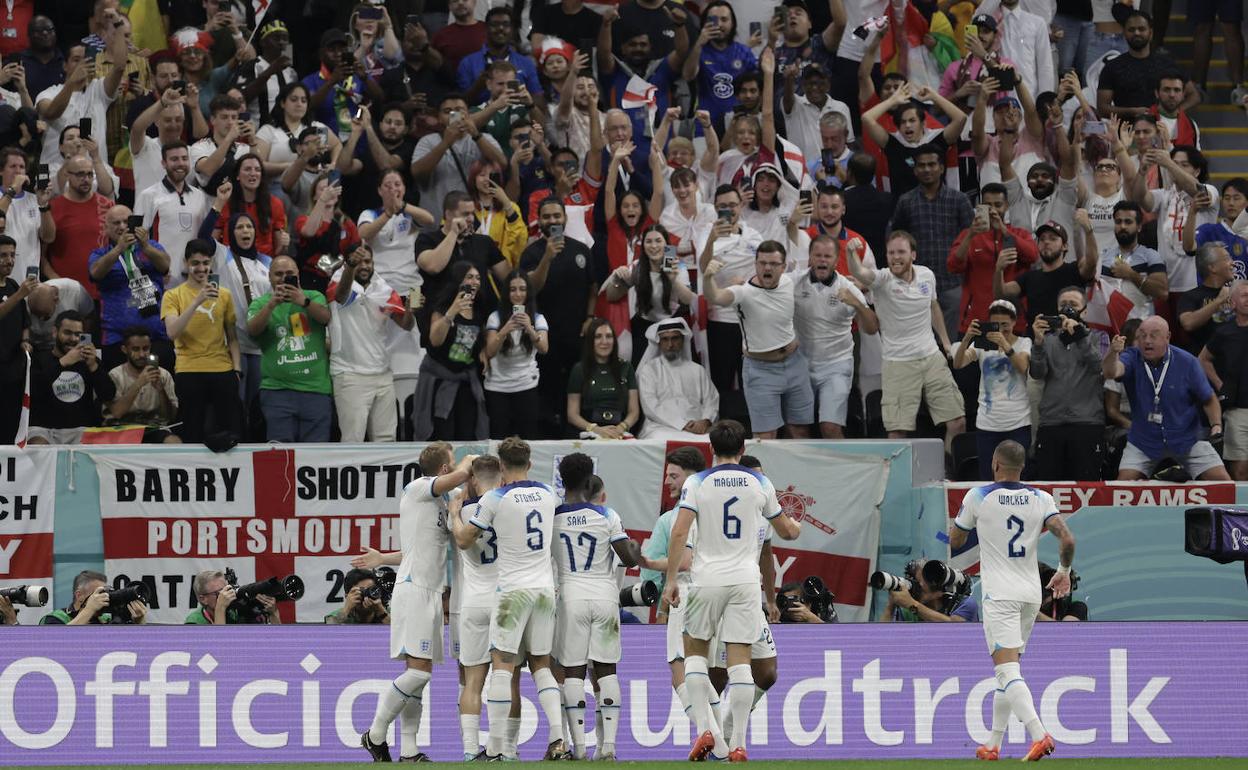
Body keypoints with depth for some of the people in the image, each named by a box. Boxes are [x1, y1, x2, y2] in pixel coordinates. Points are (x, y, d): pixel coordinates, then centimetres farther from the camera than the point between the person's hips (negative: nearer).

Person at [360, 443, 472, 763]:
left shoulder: (440, 502, 19)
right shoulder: (417, 488, -7)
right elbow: (459, 476, -22)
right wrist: (468, 462, -1)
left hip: (431, 592, 10)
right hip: (414, 589, -10)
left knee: (418, 676, 6)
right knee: (419, 672, -15)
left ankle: (408, 752, 5)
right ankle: (375, 734, -5)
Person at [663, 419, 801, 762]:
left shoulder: (697, 483, -2)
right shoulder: (760, 484, 4)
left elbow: (679, 532, -11)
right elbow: (786, 531, 17)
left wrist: (671, 579, -5)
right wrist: (796, 527, 41)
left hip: (707, 579, -1)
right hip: (745, 579, 1)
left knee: (695, 650, 16)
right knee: (740, 660, 0)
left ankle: (705, 728, 0)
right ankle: (737, 744, -2)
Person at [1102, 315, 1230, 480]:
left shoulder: (1187, 363, -12)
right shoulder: (1133, 358, -12)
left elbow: (1209, 400, -2)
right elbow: (1111, 372, -34)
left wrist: (1216, 426, -20)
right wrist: (1113, 353, -56)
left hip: (1186, 440, 0)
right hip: (1144, 441, 0)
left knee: (1221, 480, -7)